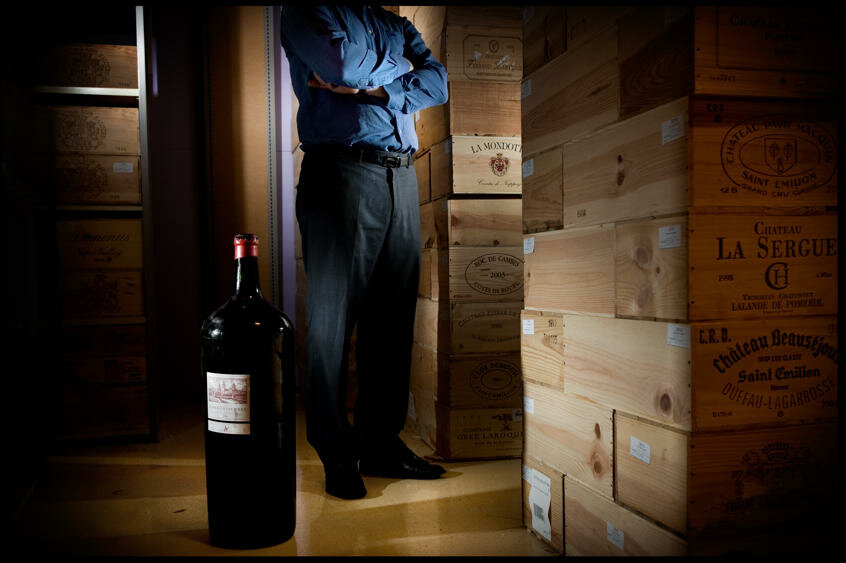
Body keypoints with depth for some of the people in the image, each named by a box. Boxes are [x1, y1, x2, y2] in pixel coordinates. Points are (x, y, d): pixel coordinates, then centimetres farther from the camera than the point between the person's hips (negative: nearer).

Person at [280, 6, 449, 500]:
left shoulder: (398, 25, 26)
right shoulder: (306, 12, 10)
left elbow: (438, 83, 8)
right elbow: (344, 67, -11)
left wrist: (374, 87, -7)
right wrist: (400, 67, 6)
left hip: (403, 177, 6)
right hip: (342, 174, -6)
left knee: (394, 317, 5)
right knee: (334, 318, -3)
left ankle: (382, 443, 15)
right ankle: (337, 456, 7)